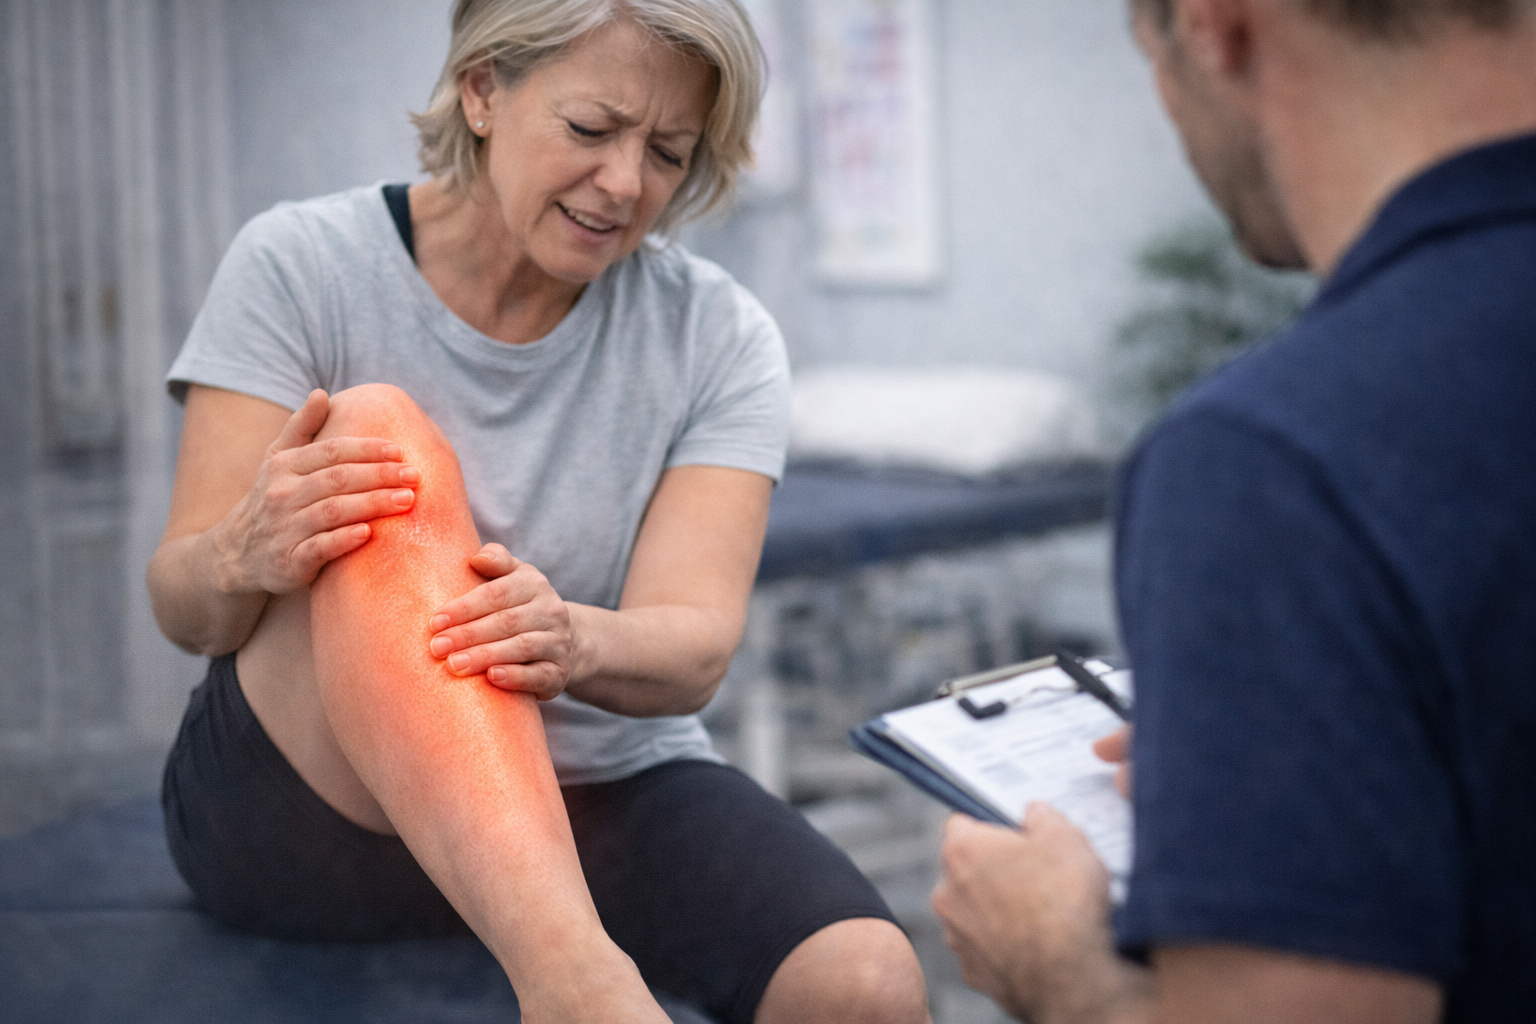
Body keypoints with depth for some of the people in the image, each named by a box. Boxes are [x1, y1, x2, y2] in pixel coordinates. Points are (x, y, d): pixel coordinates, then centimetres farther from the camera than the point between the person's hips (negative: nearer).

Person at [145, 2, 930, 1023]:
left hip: (600, 799, 1)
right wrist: (247, 554, -31)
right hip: (306, 796, 0)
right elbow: (185, 609, -7)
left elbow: (695, 650, -11)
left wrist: (571, 642, -35)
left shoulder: (720, 338, 1)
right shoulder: (302, 263, -3)